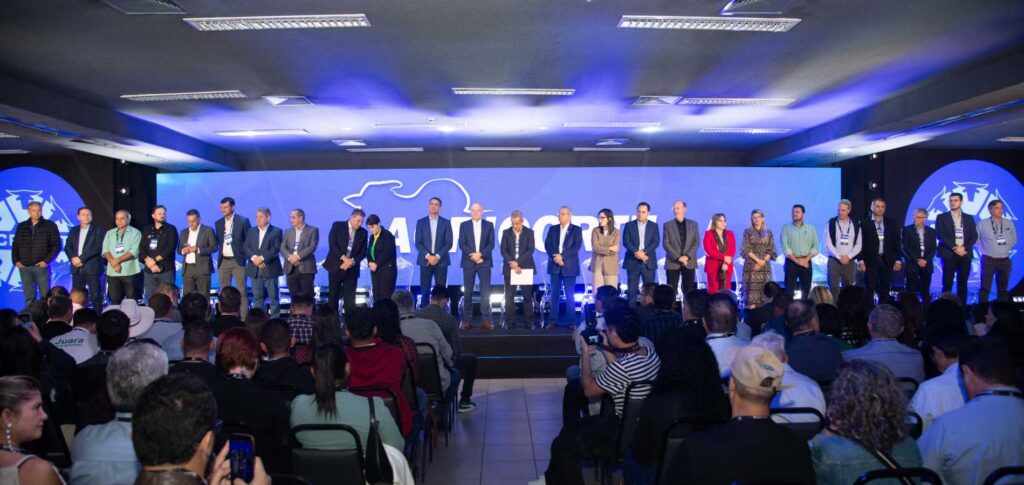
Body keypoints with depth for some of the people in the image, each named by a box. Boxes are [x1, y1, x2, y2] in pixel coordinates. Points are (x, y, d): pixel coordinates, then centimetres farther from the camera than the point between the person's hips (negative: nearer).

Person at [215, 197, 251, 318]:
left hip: (238, 261, -5)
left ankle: (244, 318, -5)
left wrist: (244, 254, -5)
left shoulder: (243, 221, -3)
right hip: (223, 261, 5)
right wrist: (220, 251, 4)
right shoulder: (218, 223, 12)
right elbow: (218, 242, 18)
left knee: (241, 291, -7)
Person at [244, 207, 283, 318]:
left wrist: (262, 258, -17)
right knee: (257, 297, 7)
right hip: (255, 269, 4)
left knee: (273, 297, -2)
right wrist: (253, 257, -12)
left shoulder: (276, 231, 1)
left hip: (270, 269, -4)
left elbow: (275, 249, -9)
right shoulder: (251, 231, 15)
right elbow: (245, 247, 6)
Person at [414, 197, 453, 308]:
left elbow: (449, 243, 0)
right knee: (425, 290, -1)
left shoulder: (446, 223, 6)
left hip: (441, 261, 0)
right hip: (425, 261, 0)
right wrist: (428, 256, -13)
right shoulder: (421, 222, 7)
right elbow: (418, 243, 1)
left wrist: (438, 256, -12)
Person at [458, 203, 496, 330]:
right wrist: (472, 255, -14)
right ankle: (467, 320, 4)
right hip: (468, 262, 0)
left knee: (485, 291, -3)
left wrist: (480, 254, -14)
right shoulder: (464, 225, 8)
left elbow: (491, 243, 0)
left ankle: (486, 320, -1)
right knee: (467, 292, 0)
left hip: (484, 261, 0)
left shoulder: (489, 225, 8)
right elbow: (461, 244, 0)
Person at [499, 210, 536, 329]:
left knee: (527, 296, 0)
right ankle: (510, 322, 6)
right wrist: (511, 262, -16)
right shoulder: (506, 232, 7)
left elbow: (530, 250, -5)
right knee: (509, 297, 0)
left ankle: (528, 321, 7)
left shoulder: (529, 232, 3)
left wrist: (518, 263, -15)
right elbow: (503, 250, 0)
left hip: (525, 267, -1)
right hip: (509, 268, 1)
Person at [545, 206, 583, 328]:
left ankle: (571, 321, 4)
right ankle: (552, 320, 9)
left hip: (569, 266, -3)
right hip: (555, 265, 3)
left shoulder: (576, 230, 3)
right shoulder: (553, 229, 12)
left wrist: (562, 256, -16)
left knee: (570, 295, -1)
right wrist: (554, 256, -14)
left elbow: (576, 247, -8)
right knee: (554, 294, 4)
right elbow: (547, 245, 4)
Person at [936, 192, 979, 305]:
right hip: (949, 254, -3)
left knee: (962, 285, 3)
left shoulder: (969, 218, 14)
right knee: (947, 284, -6)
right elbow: (940, 235, -5)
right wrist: (954, 247, -14)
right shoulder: (942, 217, 5)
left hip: (965, 254, 3)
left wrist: (965, 248, -10)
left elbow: (974, 236, 6)